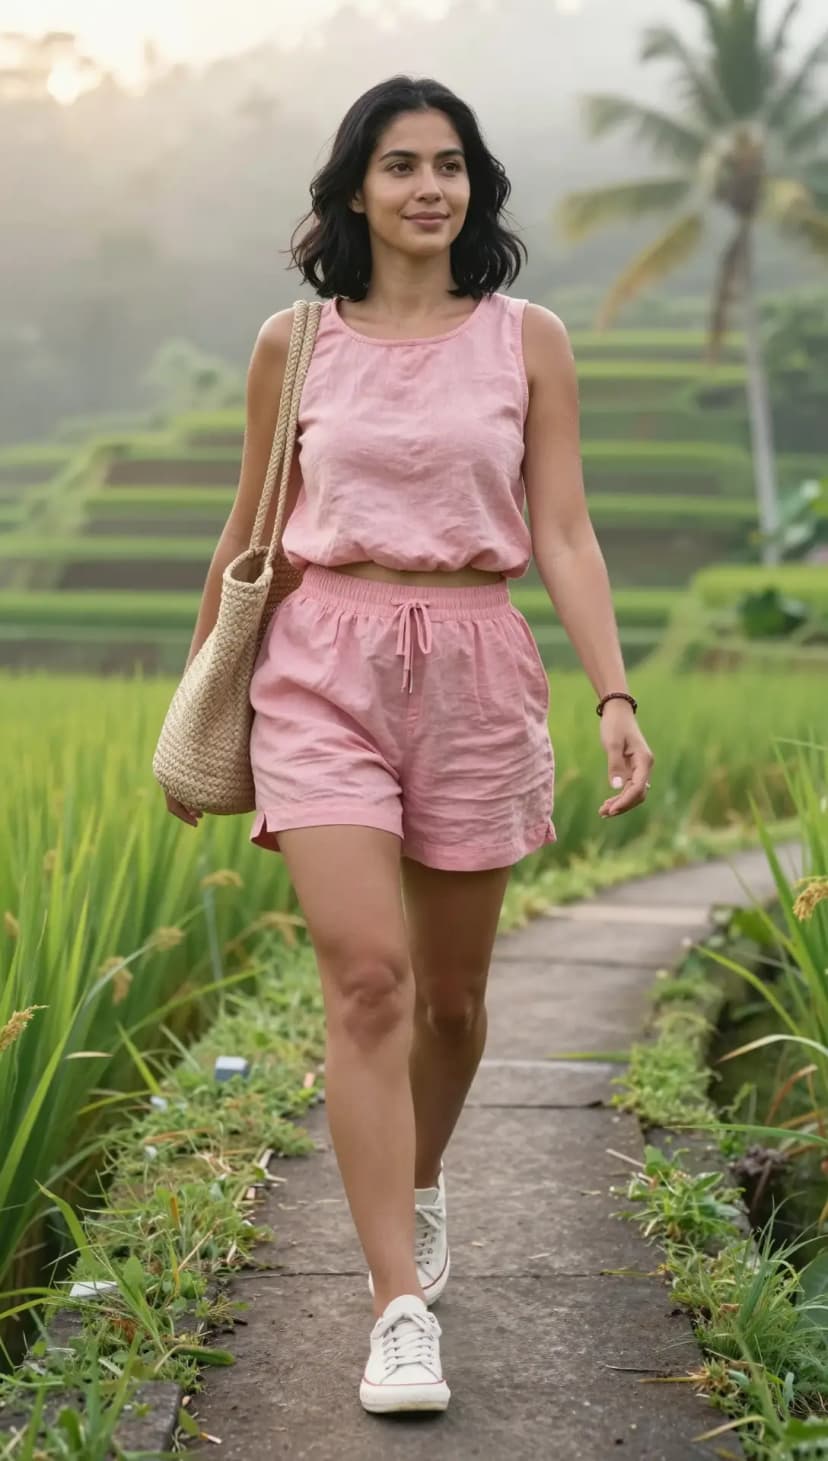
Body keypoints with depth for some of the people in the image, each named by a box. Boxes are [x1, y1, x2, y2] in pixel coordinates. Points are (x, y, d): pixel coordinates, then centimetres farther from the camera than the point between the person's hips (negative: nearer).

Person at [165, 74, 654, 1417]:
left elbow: (564, 532, 0)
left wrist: (617, 697, -12)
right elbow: (250, 534, 14)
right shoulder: (294, 344, 5)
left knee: (451, 988, 12)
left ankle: (420, 1188, 42)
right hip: (324, 666, -1)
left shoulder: (527, 339, 4)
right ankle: (402, 1312, -11)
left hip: (475, 669, 1)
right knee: (365, 978, -14)